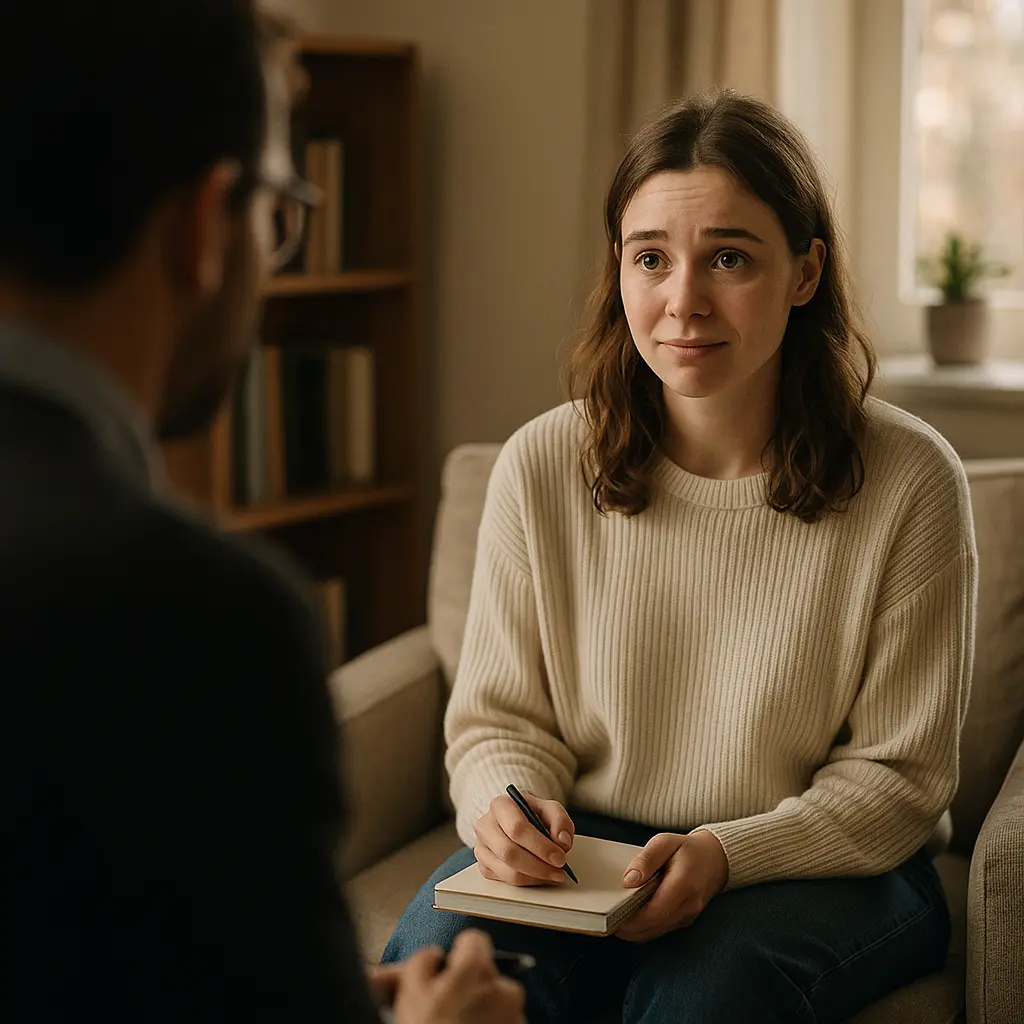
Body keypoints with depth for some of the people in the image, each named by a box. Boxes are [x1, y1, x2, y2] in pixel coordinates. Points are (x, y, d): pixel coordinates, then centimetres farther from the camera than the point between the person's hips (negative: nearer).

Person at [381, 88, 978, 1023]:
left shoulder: (910, 481, -12)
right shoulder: (541, 467, -5)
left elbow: (898, 774, -6)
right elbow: (501, 717, 4)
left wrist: (727, 855, -22)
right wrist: (507, 805, -20)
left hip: (828, 863, -1)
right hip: (587, 847, 2)